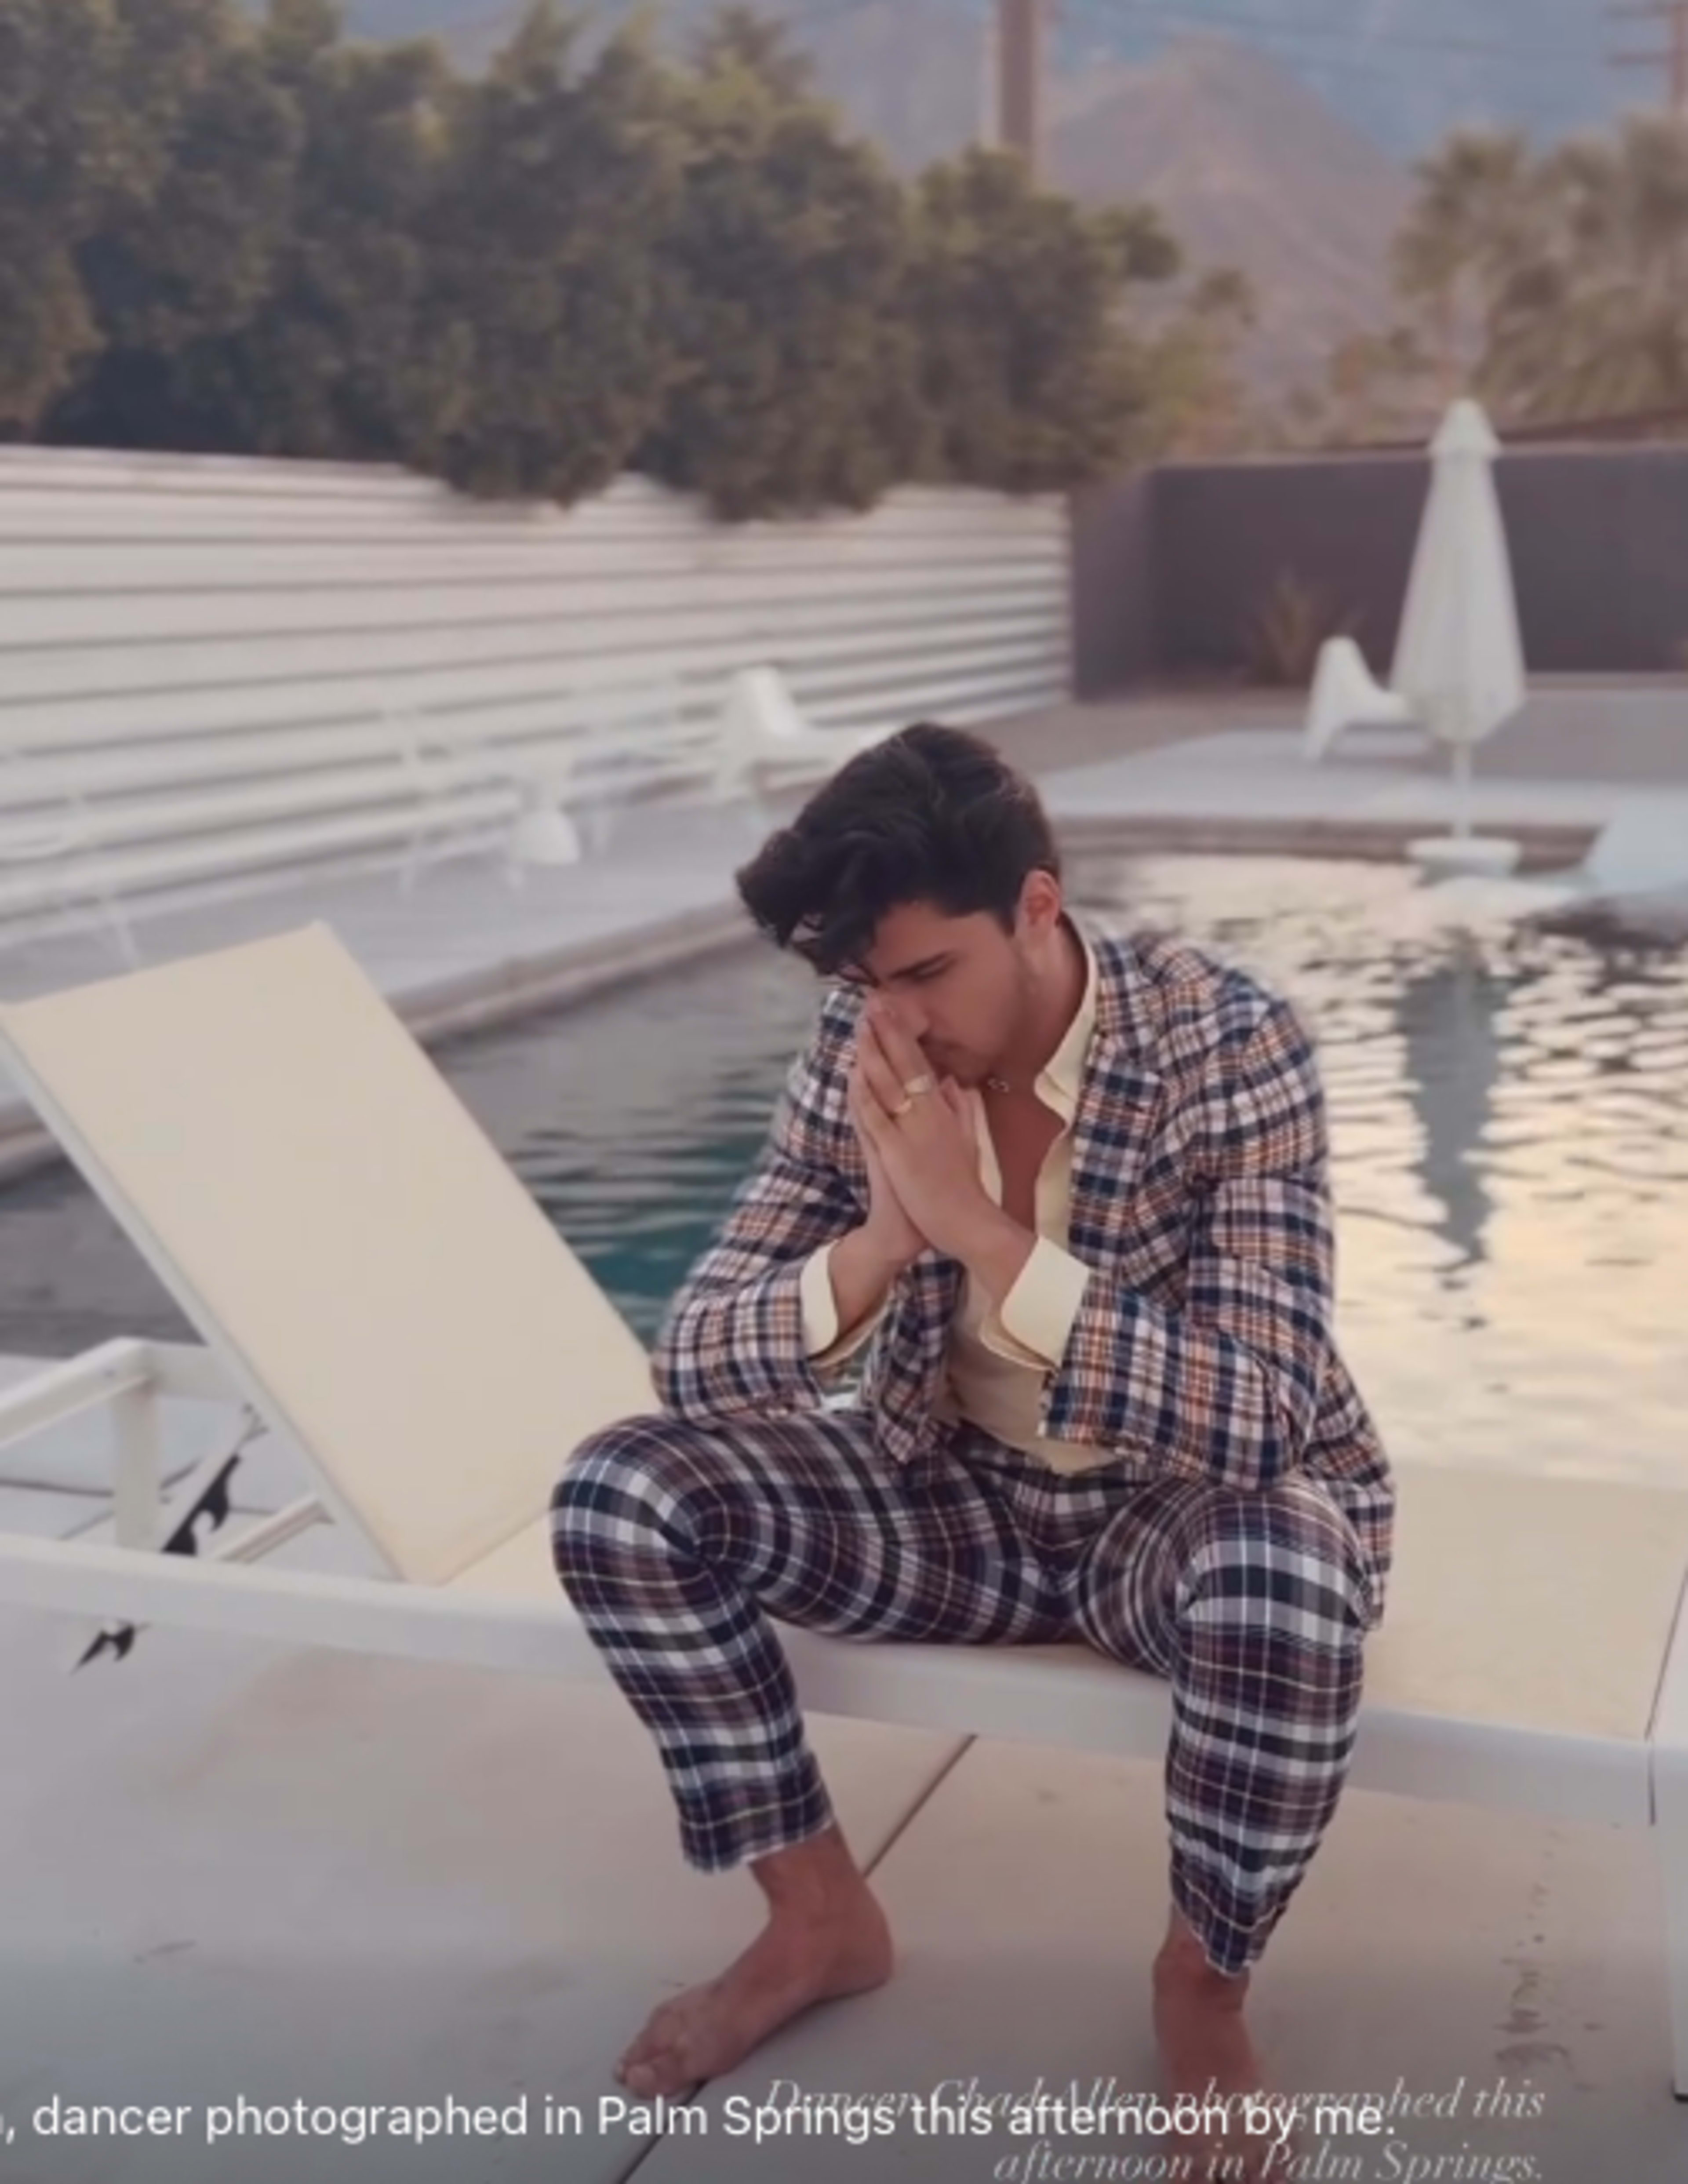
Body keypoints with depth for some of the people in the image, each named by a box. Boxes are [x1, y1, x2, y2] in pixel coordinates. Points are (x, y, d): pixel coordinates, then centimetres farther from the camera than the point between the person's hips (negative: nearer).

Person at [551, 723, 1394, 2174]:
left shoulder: (1230, 1047, -23)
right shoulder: (859, 1054, -11)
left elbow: (1262, 1420, -31)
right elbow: (694, 1357, -12)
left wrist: (981, 1232, -38)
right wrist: (878, 1244, -32)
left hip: (1194, 1503, -3)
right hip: (961, 1490, 4)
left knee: (1281, 1587, -39)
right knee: (617, 1497, -17)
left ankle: (1203, 1988, -6)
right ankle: (821, 1916, 4)